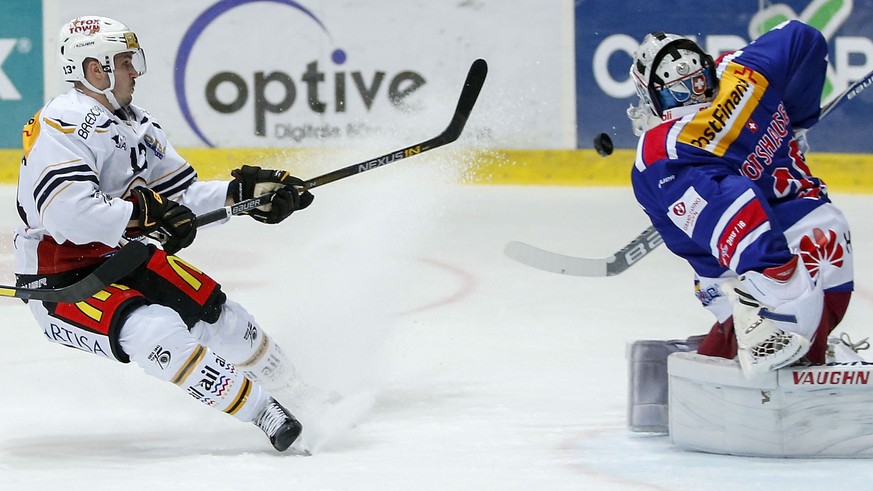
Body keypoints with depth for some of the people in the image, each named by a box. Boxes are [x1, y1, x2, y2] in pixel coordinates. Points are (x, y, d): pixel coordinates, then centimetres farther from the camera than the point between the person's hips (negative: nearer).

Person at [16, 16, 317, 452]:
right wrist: (143, 215, -37)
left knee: (215, 311, 3)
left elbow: (182, 196, 8)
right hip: (61, 284, -9)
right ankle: (266, 416, -26)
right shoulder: (60, 126, -22)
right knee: (157, 331, -29)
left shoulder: (135, 124, 7)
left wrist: (243, 192, -6)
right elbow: (69, 214, -34)